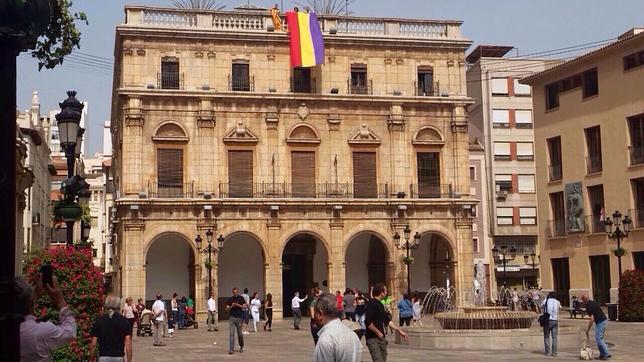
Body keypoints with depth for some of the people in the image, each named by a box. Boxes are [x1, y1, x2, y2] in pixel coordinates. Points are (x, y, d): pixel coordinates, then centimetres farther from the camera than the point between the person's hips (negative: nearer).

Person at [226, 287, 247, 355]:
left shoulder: (241, 298, 5)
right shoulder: (230, 299, 7)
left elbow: (245, 306, -1)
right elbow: (227, 308, 4)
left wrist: (238, 305, -16)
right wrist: (231, 306, -15)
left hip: (239, 317, 0)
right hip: (232, 317, 0)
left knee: (240, 334, 7)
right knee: (231, 334, -7)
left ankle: (241, 346, 31)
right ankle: (231, 349, -9)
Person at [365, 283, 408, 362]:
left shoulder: (380, 304, 16)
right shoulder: (372, 304, -14)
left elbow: (387, 321, 23)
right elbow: (368, 322, -22)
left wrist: (399, 330, 21)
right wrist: (378, 332, -14)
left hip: (381, 338, 9)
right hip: (373, 338, -9)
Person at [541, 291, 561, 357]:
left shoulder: (546, 301, -2)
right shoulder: (557, 302, 4)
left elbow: (542, 306, 16)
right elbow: (560, 307, 26)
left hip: (547, 320, -1)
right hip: (555, 321, 2)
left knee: (546, 337, 8)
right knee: (554, 337, 4)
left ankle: (547, 351, 4)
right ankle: (554, 353, 1)